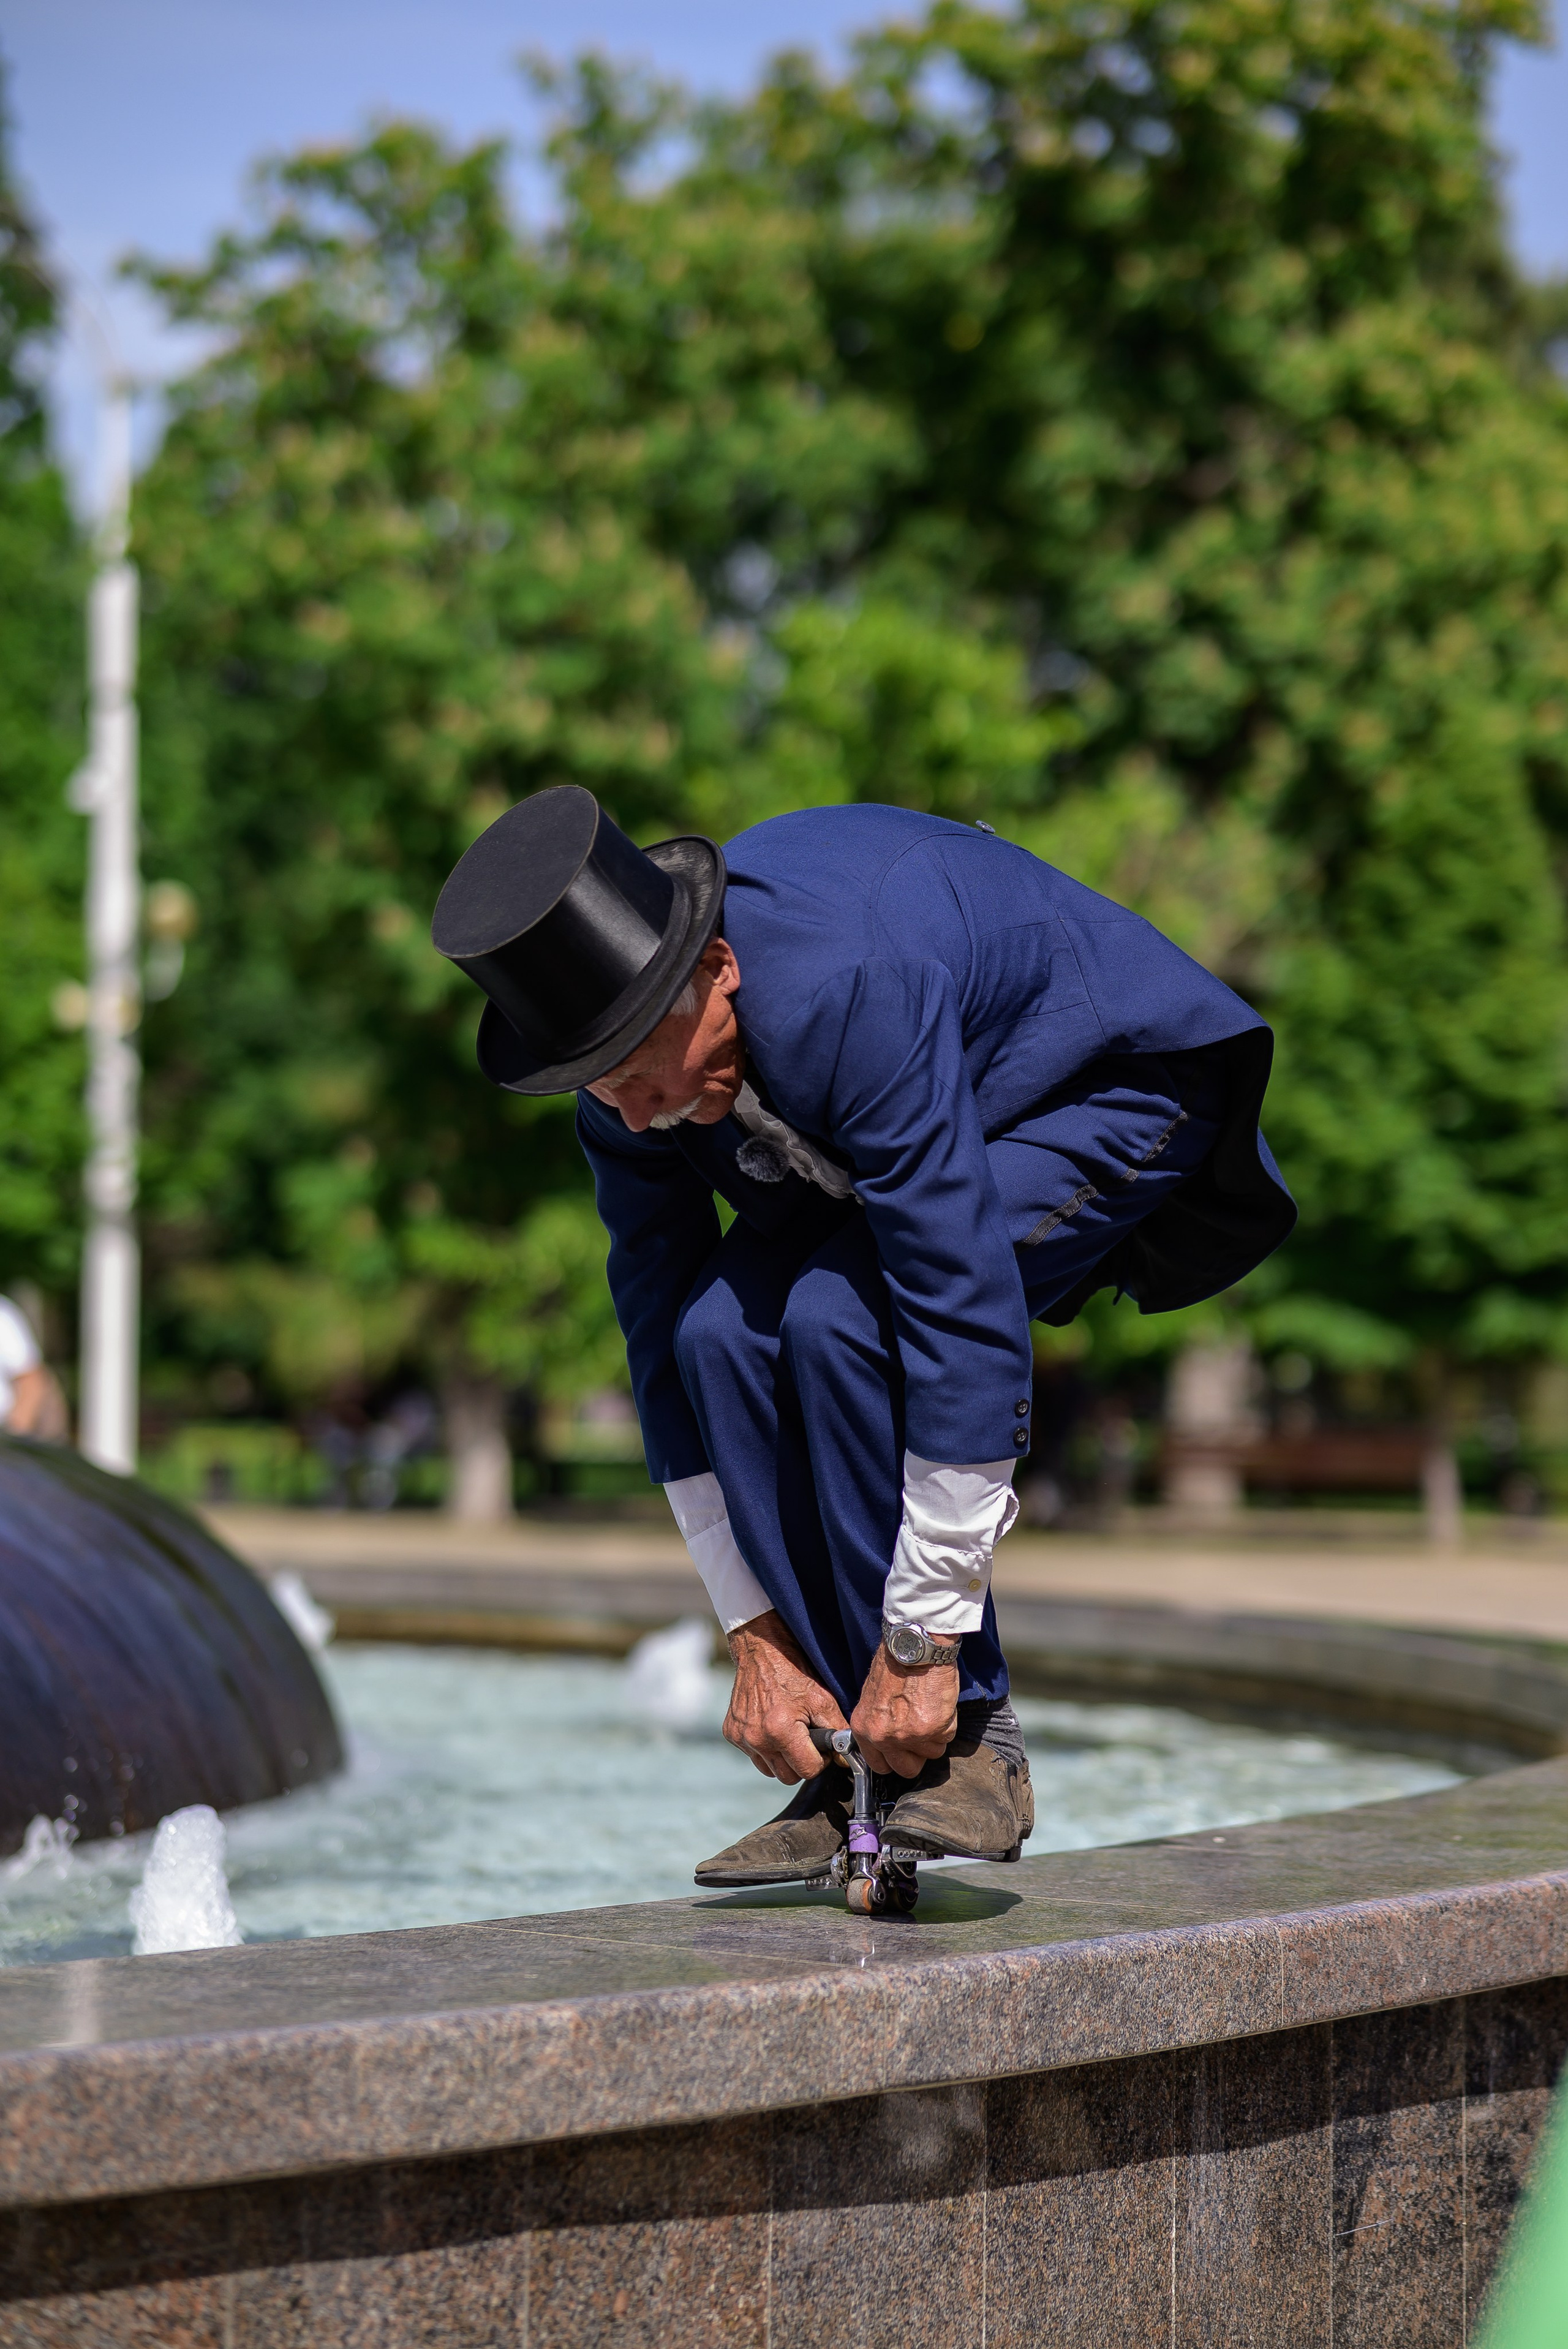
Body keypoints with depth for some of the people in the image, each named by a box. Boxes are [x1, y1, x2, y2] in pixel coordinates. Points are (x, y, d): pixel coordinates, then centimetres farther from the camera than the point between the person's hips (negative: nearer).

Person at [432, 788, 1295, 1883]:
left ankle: (966, 1749, -18)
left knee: (839, 1316, -30)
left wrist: (922, 1645, -33)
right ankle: (854, 1770, -9)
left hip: (1117, 1087, -7)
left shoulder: (851, 992, -40)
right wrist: (756, 1637, -12)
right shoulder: (631, 1061, -17)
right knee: (722, 1331, -18)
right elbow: (661, 1335, -9)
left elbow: (964, 1308, -39)